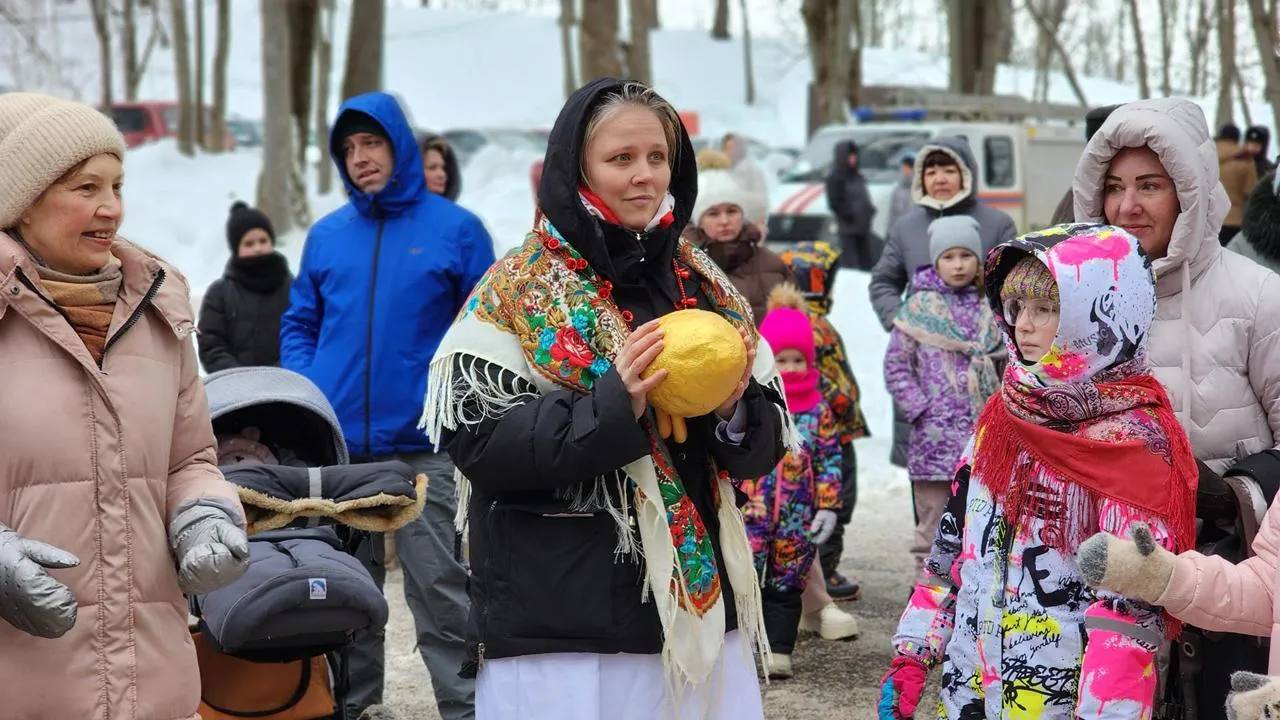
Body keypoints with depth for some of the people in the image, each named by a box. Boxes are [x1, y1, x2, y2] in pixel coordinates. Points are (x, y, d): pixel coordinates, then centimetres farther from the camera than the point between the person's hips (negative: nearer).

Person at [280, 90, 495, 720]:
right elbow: (300, 322, 16)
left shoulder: (455, 230, 0)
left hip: (423, 441, -4)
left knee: (438, 583, -3)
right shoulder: (326, 235, 9)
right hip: (338, 442, 4)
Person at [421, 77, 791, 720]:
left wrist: (735, 412, -12)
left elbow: (767, 445, 10)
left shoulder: (706, 290, 10)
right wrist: (612, 407, -22)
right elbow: (473, 439, -11)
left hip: (701, 609, 5)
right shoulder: (517, 293, -3)